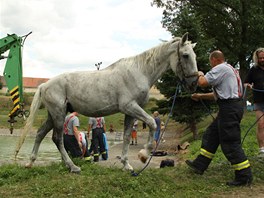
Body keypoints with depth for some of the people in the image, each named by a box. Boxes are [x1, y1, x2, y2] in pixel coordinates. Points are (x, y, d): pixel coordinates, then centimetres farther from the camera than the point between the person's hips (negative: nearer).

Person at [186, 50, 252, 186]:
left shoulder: (220, 68, -11)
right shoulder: (229, 69, 22)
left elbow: (202, 83, -18)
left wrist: (200, 74, 5)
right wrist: (200, 96, 26)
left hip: (229, 108, -11)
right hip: (230, 107, 11)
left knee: (230, 142, -7)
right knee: (211, 134, 17)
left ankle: (244, 176, -1)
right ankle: (199, 165, 25)